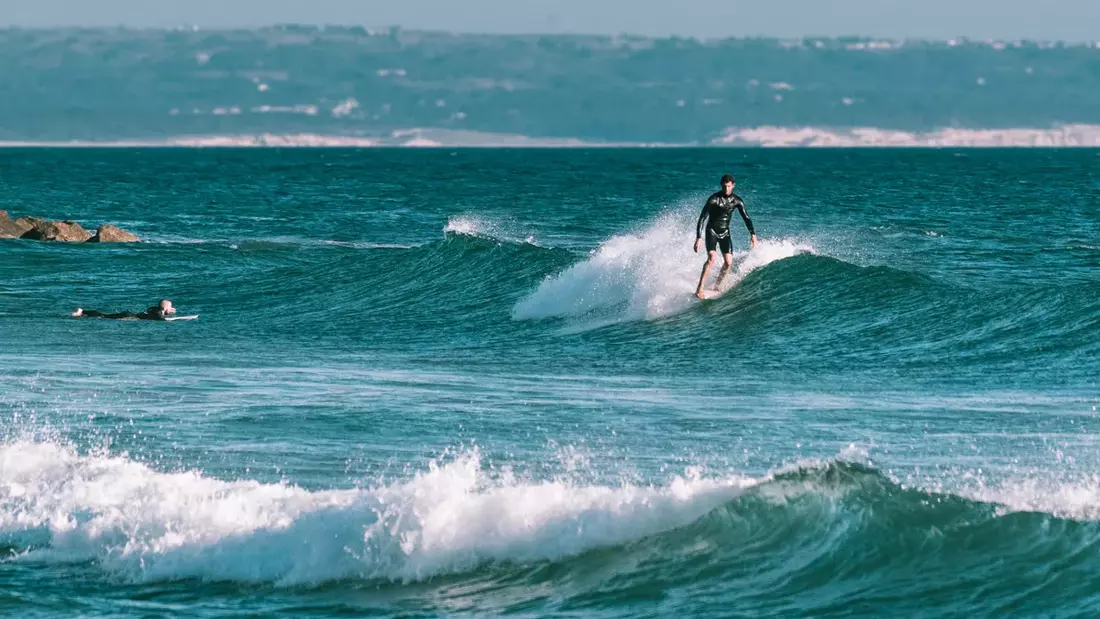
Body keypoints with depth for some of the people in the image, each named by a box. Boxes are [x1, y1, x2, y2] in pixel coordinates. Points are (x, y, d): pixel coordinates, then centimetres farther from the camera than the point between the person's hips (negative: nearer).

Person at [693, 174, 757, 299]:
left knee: (729, 262, -5)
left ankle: (716, 287, 14)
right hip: (712, 231, -5)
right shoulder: (714, 199, -18)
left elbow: (746, 218, 5)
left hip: (725, 232, 5)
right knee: (712, 257, -25)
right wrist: (698, 238, -25)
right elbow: (702, 219, -18)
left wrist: (752, 234, -7)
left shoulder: (737, 201, -4)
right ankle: (699, 289, -25)